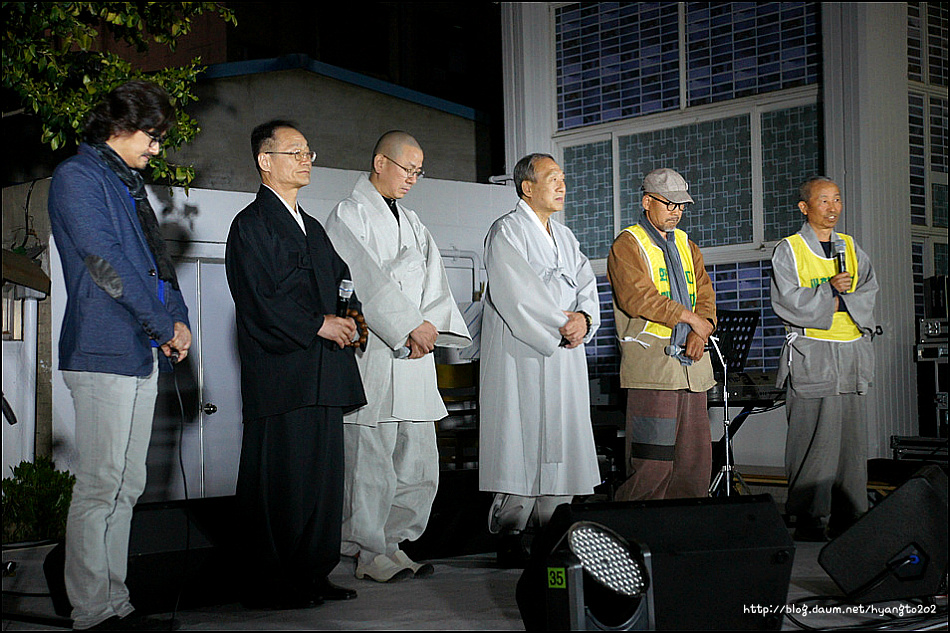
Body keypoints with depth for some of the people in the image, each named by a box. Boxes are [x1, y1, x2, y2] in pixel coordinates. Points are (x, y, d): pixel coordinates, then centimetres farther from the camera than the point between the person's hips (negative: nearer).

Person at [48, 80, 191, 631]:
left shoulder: (132, 183, 21)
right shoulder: (78, 177, -5)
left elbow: (157, 259, 21)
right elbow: (104, 262, -14)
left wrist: (179, 320, 4)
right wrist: (165, 326, -10)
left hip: (144, 353, 9)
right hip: (104, 351, -9)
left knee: (127, 486, 10)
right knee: (101, 487, -6)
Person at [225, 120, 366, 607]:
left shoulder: (313, 229, 24)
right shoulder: (251, 224, -4)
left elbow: (336, 285, 27)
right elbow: (260, 301, -12)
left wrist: (347, 319, 7)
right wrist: (319, 325, -11)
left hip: (322, 378, 9)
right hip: (280, 376, -8)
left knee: (321, 477, 9)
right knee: (279, 481, -6)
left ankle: (312, 576, 17)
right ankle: (270, 585, 2)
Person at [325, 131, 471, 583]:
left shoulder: (411, 221, 22)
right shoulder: (349, 216, -1)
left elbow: (433, 279, 12)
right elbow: (368, 282, -12)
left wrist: (430, 326, -5)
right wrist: (410, 326, -14)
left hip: (414, 356, 8)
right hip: (373, 356, -7)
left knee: (419, 463, 7)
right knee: (371, 461, -5)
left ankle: (394, 544, 17)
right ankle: (370, 554, 4)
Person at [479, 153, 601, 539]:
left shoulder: (566, 238, 20)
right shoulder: (506, 232, -4)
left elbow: (587, 287, 12)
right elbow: (517, 295, -15)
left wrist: (583, 318, -9)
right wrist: (560, 328, -12)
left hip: (565, 361, 7)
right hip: (521, 359, -7)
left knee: (559, 449, 5)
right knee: (521, 442, -9)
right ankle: (507, 542, -2)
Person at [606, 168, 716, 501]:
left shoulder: (686, 246, 22)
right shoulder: (628, 245, 0)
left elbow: (704, 295, 14)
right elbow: (638, 298, -14)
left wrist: (700, 333, -5)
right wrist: (690, 317, -10)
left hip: (691, 363, 7)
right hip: (651, 364, -7)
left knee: (696, 459, 7)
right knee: (652, 463, -11)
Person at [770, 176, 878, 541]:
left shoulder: (851, 248, 17)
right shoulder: (788, 251, 1)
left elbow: (869, 291, 10)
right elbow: (786, 301, -9)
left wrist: (841, 301, -7)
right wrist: (829, 290, -15)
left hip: (852, 354, 5)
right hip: (812, 357, -5)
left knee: (852, 439, 6)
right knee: (815, 441, -8)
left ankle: (849, 519, 14)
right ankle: (810, 522, -1)